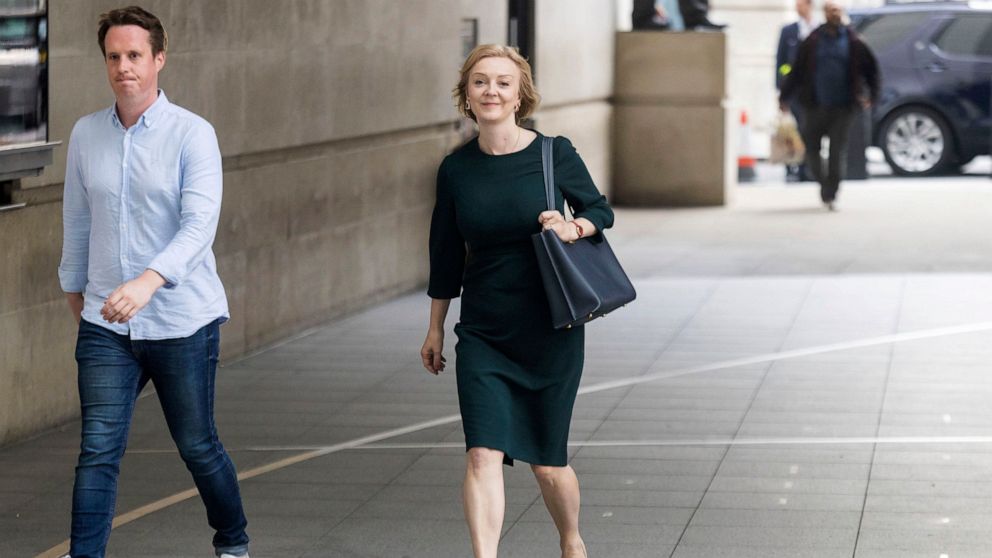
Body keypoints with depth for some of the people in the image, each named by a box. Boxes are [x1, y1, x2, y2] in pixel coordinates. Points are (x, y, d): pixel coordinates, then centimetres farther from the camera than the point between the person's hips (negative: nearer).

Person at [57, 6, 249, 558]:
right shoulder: (86, 134, 4)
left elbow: (200, 225, -22)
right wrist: (75, 293, 22)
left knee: (197, 446, 11)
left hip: (183, 322, -3)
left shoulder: (192, 134, -10)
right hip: (106, 326, 3)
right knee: (98, 450, -6)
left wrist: (147, 281, -37)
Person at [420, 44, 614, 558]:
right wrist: (436, 328, 16)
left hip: (550, 330, -1)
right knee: (483, 454, -14)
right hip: (483, 334, 1)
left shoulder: (554, 155, -7)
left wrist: (573, 227, -17)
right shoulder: (456, 169, 0)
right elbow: (446, 254, 10)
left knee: (547, 462, 9)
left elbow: (602, 211, 6)